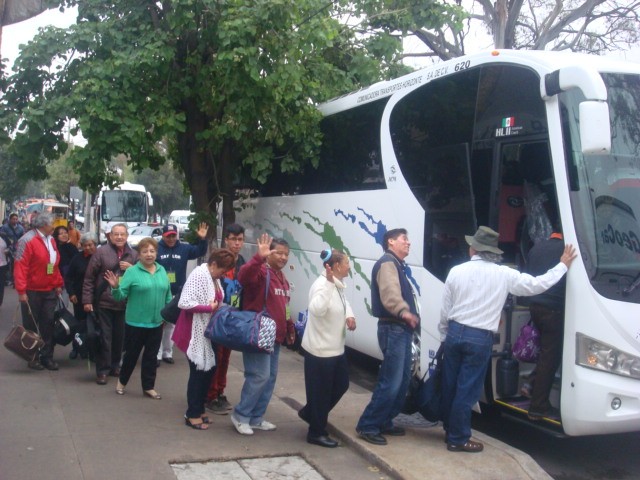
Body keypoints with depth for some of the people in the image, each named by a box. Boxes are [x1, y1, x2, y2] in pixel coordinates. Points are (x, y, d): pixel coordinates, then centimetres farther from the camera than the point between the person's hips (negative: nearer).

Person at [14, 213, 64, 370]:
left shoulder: (51, 240, 9)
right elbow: (20, 266, -19)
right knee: (32, 325, 7)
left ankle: (47, 356, 17)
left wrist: (58, 284, 11)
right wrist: (21, 290, -22)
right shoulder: (27, 240, -15)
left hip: (49, 291, 7)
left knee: (48, 323, 8)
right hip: (32, 291, -6)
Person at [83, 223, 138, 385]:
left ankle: (114, 366, 27)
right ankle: (102, 370, 8)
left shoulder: (133, 254, 6)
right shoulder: (101, 252, -5)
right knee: (105, 338, 0)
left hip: (124, 304, 4)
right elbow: (89, 278, -3)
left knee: (119, 337, 12)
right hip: (104, 303, -3)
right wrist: (87, 300, -6)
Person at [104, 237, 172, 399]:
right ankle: (122, 381, 32)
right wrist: (115, 287, -33)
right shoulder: (132, 272, -11)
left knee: (151, 356, 13)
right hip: (136, 323, -4)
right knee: (131, 354, 10)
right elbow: (121, 296, -13)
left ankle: (149, 387, 25)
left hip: (156, 323, 4)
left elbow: (168, 295, 13)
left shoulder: (162, 271, 4)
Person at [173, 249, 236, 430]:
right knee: (198, 371, 0)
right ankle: (192, 415, 14)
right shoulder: (199, 275, -19)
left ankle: (199, 409, 27)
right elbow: (184, 303, -26)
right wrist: (209, 308, -21)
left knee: (209, 369, 14)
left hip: (208, 331, 9)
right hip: (196, 332, -9)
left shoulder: (214, 278, 9)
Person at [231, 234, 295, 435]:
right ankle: (240, 415, 5)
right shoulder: (261, 272, -12)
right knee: (260, 376, -11)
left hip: (275, 336, 10)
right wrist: (259, 257, -47)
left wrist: (289, 328, 25)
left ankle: (256, 417, 24)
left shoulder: (282, 278, 17)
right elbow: (243, 276, -36)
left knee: (270, 376, 13)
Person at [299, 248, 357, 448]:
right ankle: (316, 433, 19)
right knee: (321, 392, 3)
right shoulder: (322, 285, -22)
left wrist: (349, 315, 5)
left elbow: (344, 302, 26)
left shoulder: (337, 286, 8)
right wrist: (329, 283, -42)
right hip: (320, 349, -10)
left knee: (342, 384, 20)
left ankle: (310, 413, 37)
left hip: (335, 348, 10)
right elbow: (317, 310, -39)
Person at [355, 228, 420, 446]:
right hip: (393, 329, -11)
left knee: (403, 381, 13)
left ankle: (384, 422, 22)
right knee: (391, 382, -11)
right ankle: (367, 425, -5)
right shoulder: (387, 263, -12)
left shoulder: (399, 265, 22)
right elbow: (389, 293, -30)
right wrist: (403, 312, -45)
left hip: (402, 329, 11)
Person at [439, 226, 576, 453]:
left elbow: (445, 309, 6)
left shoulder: (457, 271, 1)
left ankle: (451, 430, 29)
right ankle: (458, 439, 10)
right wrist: (563, 265, 13)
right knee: (467, 390, 3)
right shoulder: (503, 274, -6)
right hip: (480, 338, -3)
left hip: (454, 332, 3)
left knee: (450, 386, 15)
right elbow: (537, 284, 1)